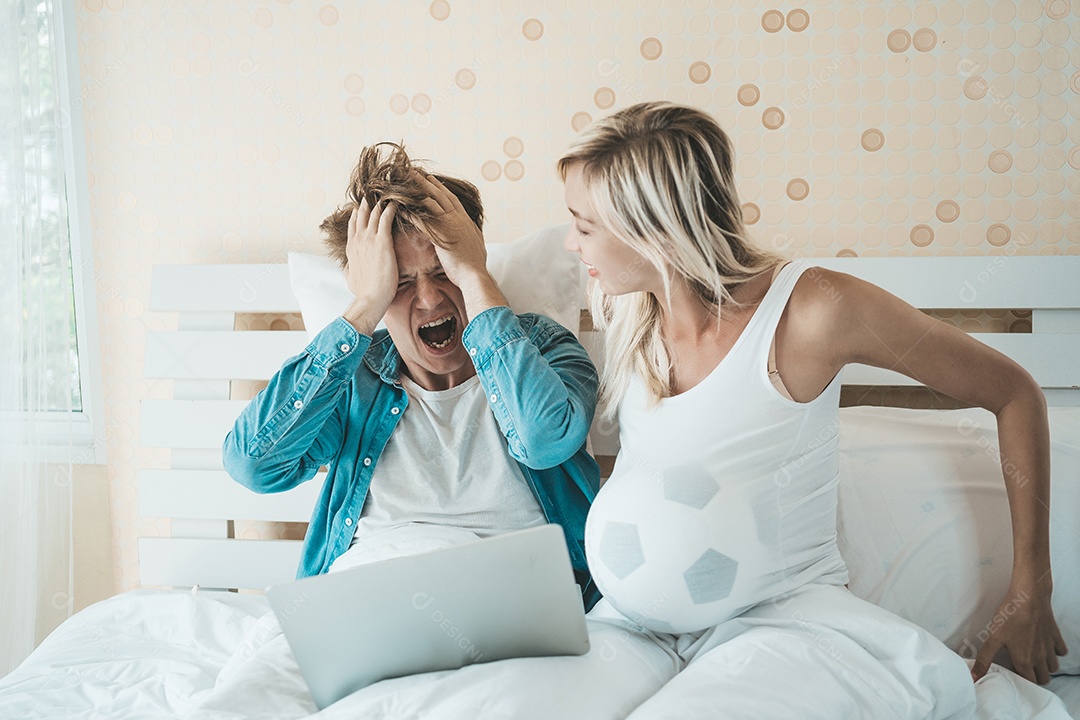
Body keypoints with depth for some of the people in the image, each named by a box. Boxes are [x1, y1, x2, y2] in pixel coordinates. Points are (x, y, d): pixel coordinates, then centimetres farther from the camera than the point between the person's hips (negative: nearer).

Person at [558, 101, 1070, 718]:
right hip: (638, 620, 4)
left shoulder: (813, 310, -18)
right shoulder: (621, 308, -1)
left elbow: (1017, 395, -7)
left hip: (787, 615, -4)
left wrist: (1030, 595, -3)